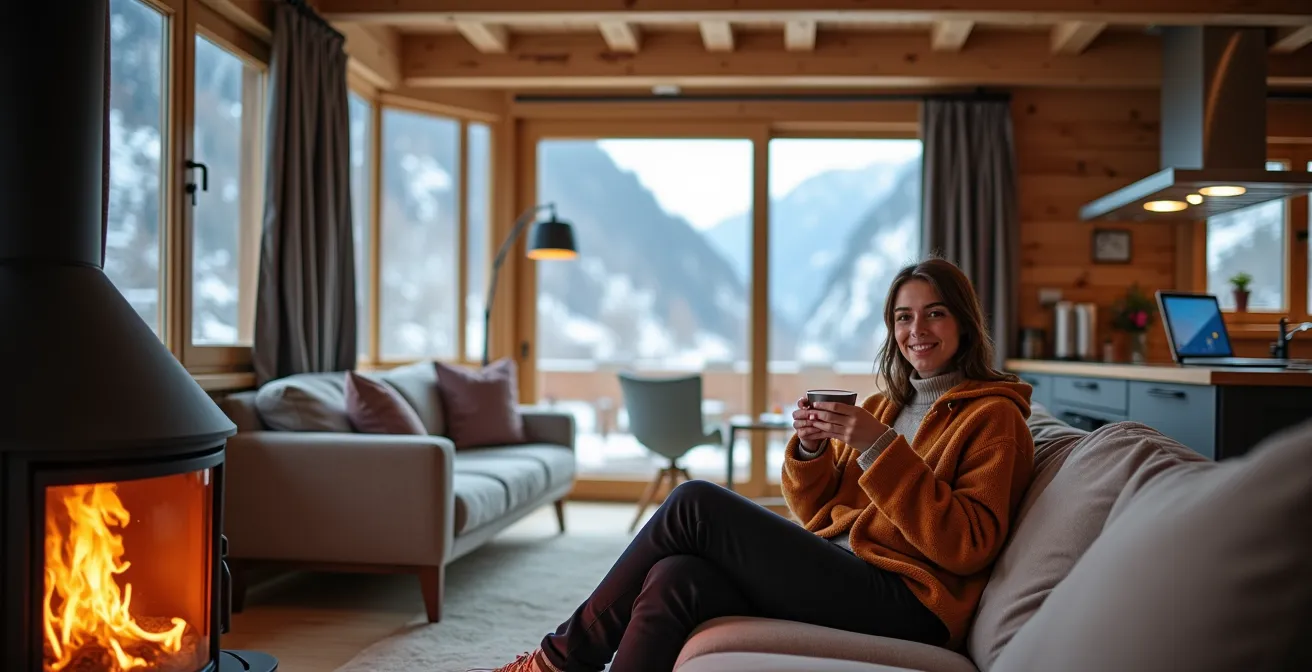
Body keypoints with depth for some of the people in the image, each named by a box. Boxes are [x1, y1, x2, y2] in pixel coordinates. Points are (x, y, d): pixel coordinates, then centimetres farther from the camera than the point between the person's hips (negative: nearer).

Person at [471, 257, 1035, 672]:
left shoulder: (993, 417, 0)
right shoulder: (883, 405, 21)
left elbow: (967, 547, -13)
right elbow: (818, 515, 18)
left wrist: (879, 449, -19)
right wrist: (811, 448, -3)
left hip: (904, 604, -7)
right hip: (840, 574, 7)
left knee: (697, 503, -16)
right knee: (677, 580, -21)